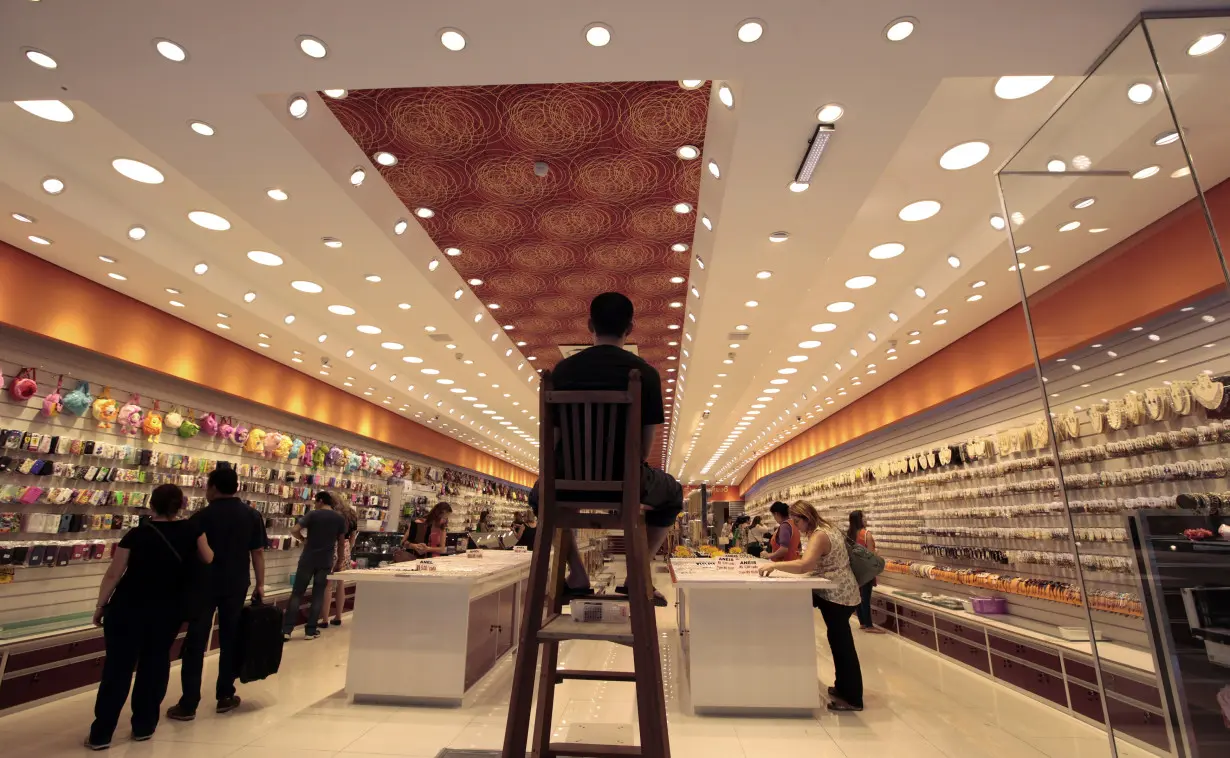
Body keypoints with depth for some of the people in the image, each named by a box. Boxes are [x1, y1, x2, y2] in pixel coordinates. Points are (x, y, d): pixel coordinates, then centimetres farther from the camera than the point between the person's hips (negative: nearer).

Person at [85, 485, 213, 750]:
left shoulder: (137, 535, -14)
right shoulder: (191, 530, -10)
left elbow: (113, 574, -9)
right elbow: (208, 559, 4)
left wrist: (101, 605, 5)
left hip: (129, 608, -1)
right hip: (169, 610, 2)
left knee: (118, 667, 8)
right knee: (155, 663, 15)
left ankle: (101, 734, 14)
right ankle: (144, 726, 23)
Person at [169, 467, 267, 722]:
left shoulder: (202, 516, -8)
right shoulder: (252, 516, -1)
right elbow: (258, 552, 0)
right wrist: (259, 584, 8)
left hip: (205, 584, -2)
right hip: (236, 585, 2)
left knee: (195, 642, 6)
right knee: (230, 640, 12)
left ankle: (188, 704, 8)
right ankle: (225, 696, 20)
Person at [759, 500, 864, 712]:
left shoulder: (819, 536, -23)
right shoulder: (827, 529, 9)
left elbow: (803, 565, -36)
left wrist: (774, 565, -31)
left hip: (837, 596, -10)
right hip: (839, 593, 10)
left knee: (841, 644, 0)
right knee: (840, 642, 18)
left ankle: (852, 698, 11)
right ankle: (844, 687, 31)